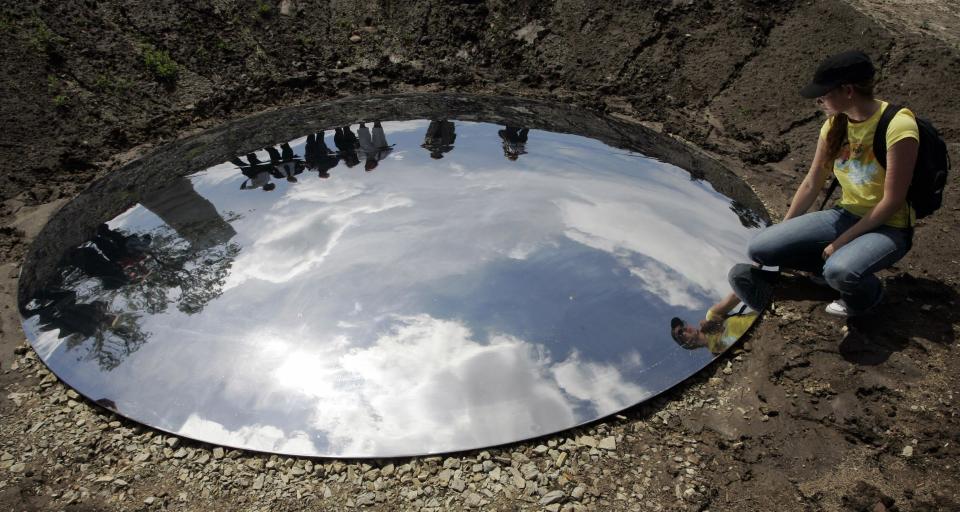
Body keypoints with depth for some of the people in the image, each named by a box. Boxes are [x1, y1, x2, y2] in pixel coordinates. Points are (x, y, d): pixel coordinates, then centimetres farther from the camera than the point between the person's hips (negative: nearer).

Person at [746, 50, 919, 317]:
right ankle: (834, 266, 6)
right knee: (759, 248, -14)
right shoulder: (835, 124, 0)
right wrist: (782, 234, 5)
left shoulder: (897, 126, -20)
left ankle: (869, 293, -1)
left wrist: (840, 243, -20)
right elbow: (811, 184, 6)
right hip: (846, 215, 6)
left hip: (889, 227, -5)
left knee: (841, 272, -38)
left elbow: (892, 202, -20)